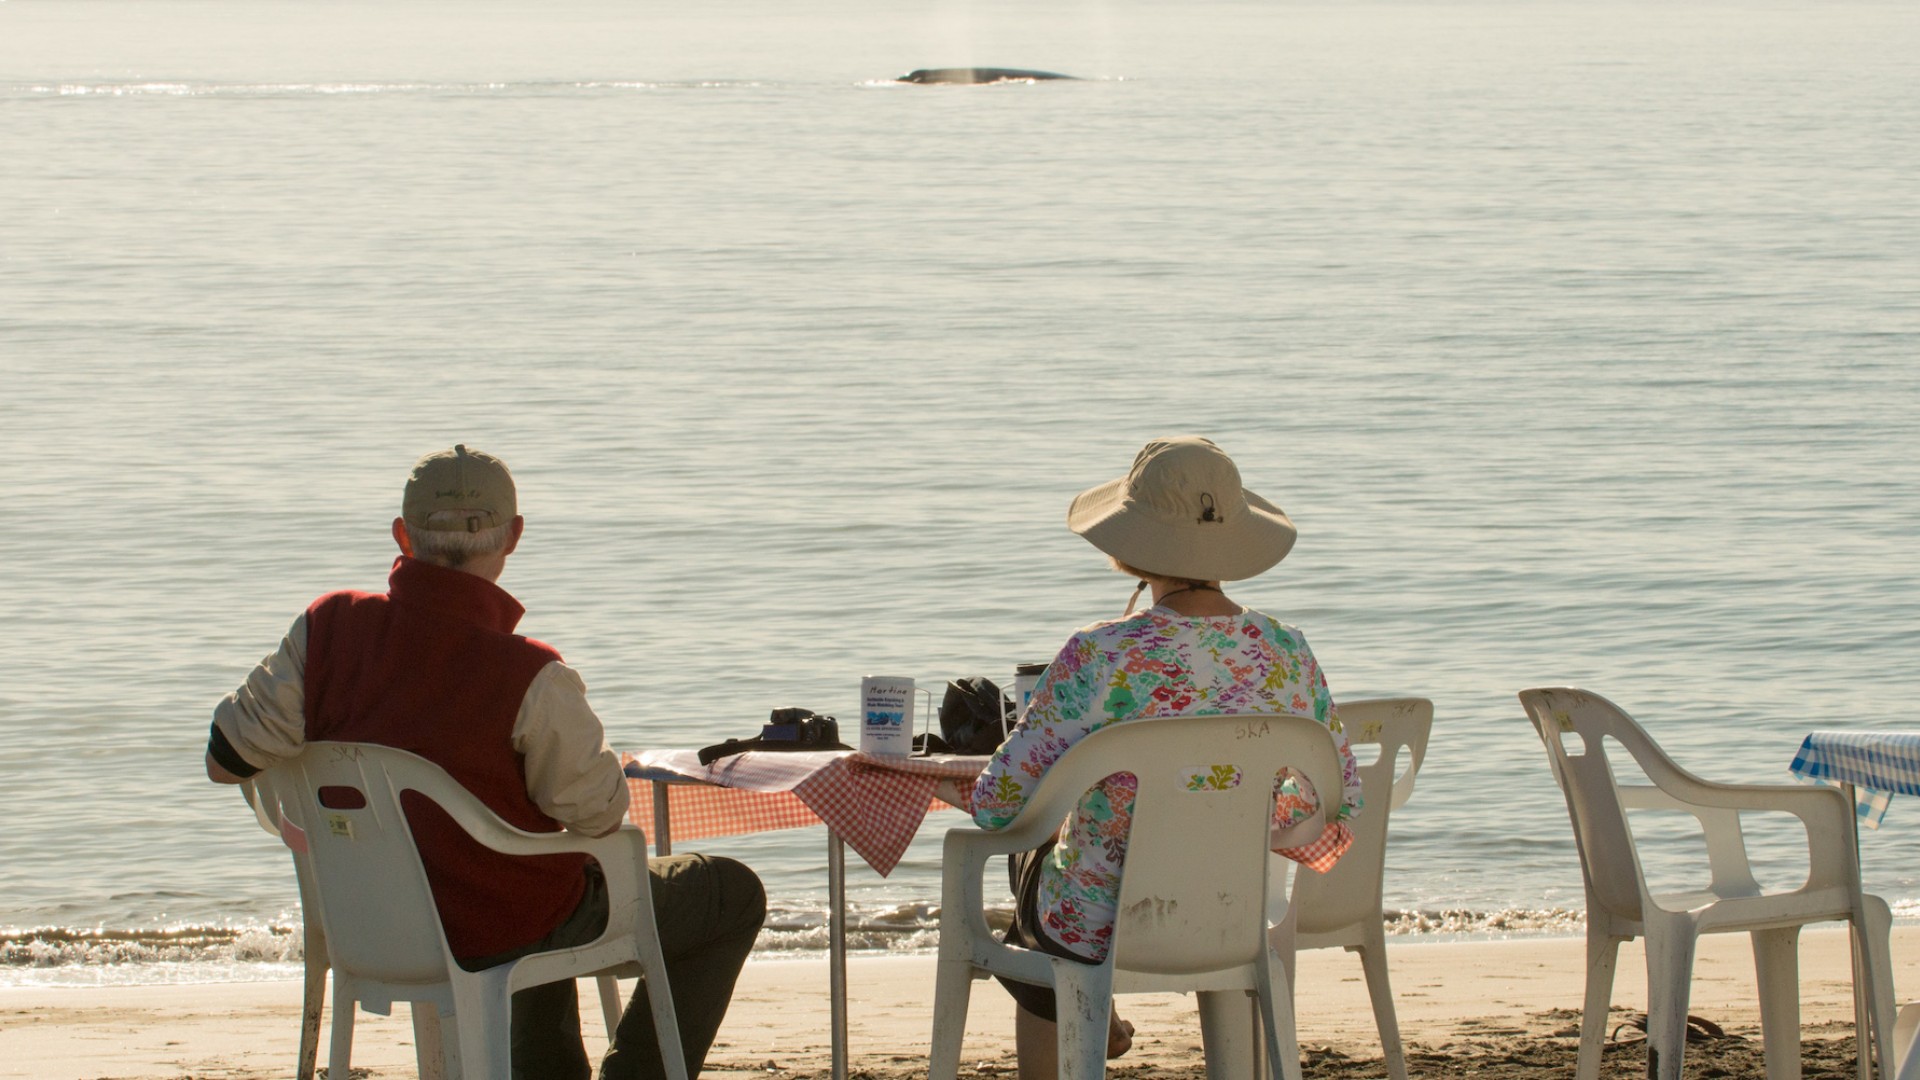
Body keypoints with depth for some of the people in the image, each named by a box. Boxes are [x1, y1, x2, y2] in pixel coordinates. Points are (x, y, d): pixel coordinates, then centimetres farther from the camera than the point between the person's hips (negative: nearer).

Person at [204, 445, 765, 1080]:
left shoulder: (330, 629, -16)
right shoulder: (529, 678, -30)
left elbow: (227, 759, -10)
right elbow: (599, 815, -18)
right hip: (509, 938, -6)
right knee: (733, 895, 14)